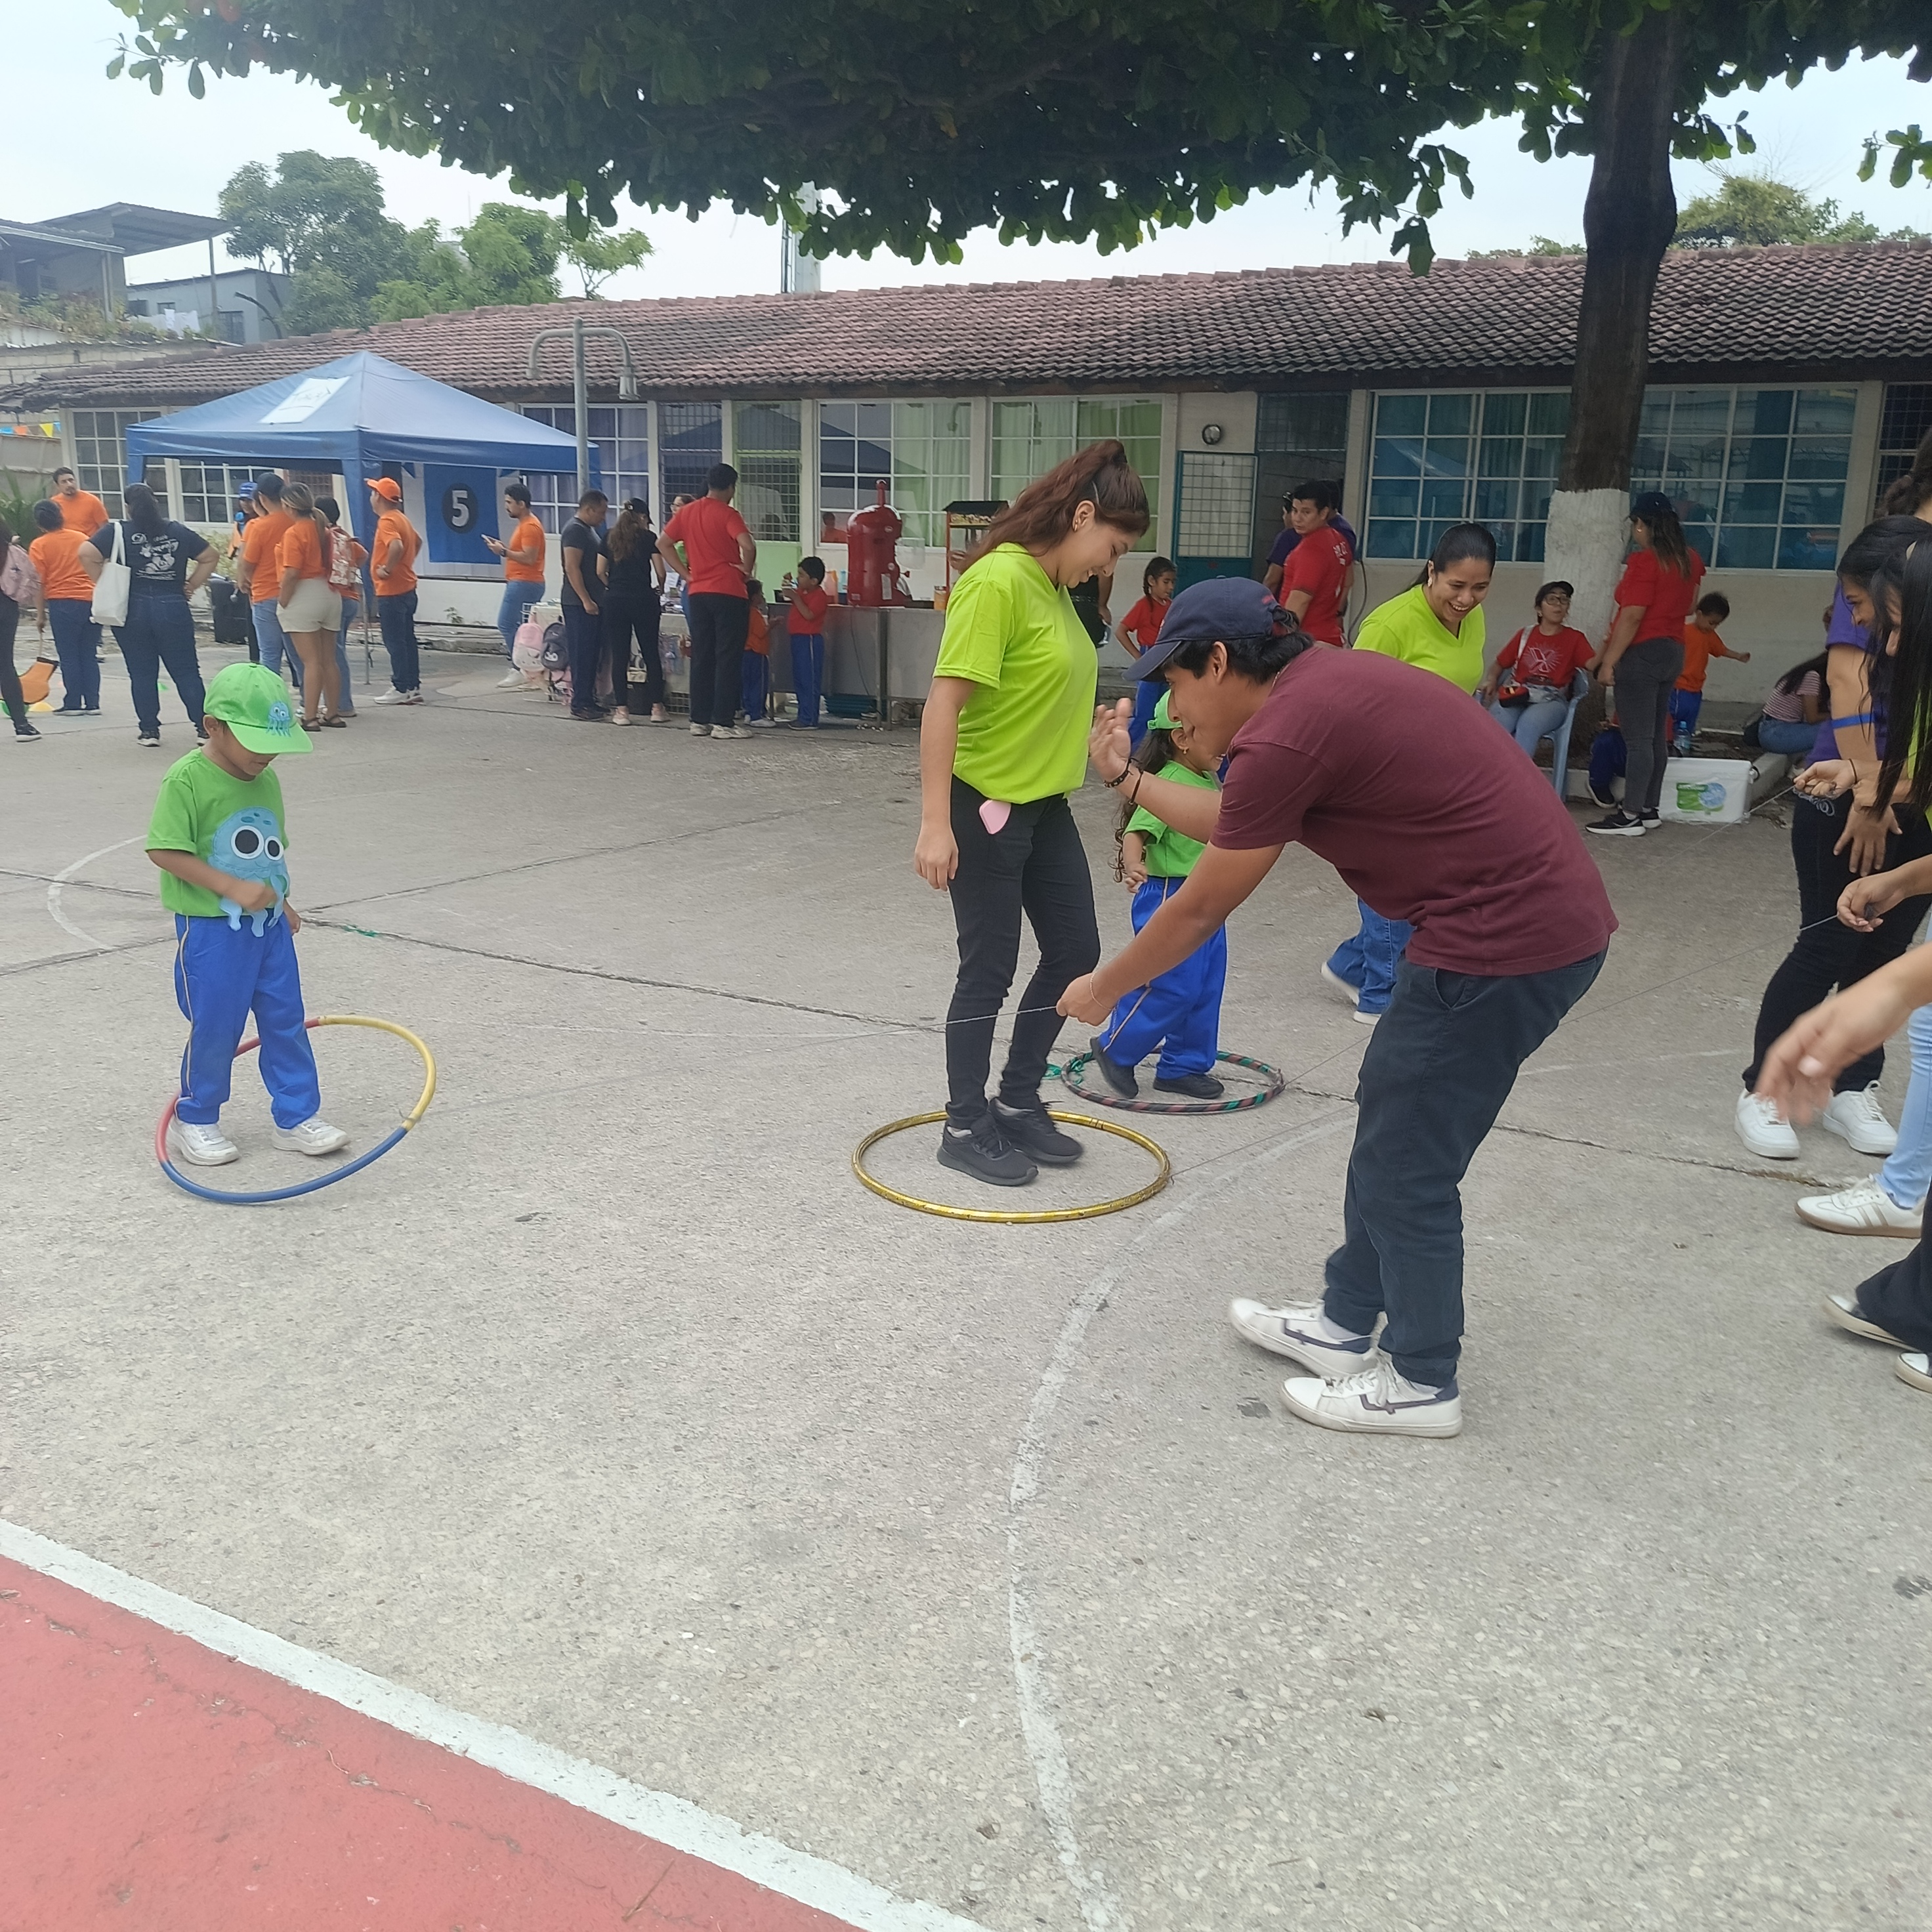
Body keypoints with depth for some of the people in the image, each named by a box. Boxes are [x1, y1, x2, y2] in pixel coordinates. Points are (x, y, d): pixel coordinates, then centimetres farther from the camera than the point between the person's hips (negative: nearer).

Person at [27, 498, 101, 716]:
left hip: (62, 603, -4)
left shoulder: (39, 546, -2)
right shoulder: (82, 538, 9)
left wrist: (40, 614, 1)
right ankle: (93, 704, 8)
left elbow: (39, 583, -6)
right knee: (89, 655, 9)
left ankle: (73, 704, 5)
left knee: (69, 656, 4)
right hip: (92, 601, 4)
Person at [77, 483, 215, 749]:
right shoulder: (178, 531, 7)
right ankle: (204, 727, 1)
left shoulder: (117, 532, 0)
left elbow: (87, 554, -11)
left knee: (142, 675, 7)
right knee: (187, 672, 5)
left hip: (132, 610, -1)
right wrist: (191, 586, 11)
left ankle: (150, 730, 10)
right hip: (174, 609, 1)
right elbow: (210, 556, 13)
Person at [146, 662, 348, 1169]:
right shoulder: (187, 780, -15)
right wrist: (232, 888, -22)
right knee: (214, 1028, 3)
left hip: (268, 926, 6)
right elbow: (165, 851, -18)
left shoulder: (267, 781, 6)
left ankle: (298, 1117, 19)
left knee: (286, 1022, 9)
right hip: (210, 930, -6)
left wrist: (281, 902, 14)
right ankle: (194, 1121, 22)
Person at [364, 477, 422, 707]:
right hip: (406, 588, 10)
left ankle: (401, 689, -1)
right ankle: (413, 687, 15)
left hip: (391, 591, -10)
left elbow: (396, 547, -34)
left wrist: (388, 569, -22)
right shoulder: (402, 519, 13)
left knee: (395, 641, -4)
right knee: (407, 640, 12)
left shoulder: (387, 521, -16)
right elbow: (417, 541, 30)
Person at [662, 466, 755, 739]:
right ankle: (722, 723, -4)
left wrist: (685, 573, 11)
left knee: (701, 657, 10)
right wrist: (747, 568, -6)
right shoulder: (727, 515, -10)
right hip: (728, 593, -6)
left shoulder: (687, 512, 9)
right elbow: (748, 546, -25)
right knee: (728, 658, -2)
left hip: (697, 593, 6)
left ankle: (699, 720, 12)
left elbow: (663, 542, 13)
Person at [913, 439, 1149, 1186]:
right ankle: (965, 1126, 20)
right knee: (990, 969, 2)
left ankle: (1017, 1102, 28)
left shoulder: (1053, 586, 8)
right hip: (984, 809, -9)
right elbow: (944, 702, -24)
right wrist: (935, 822, -27)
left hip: (1046, 806, 9)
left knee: (1075, 951, 13)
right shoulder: (998, 581, -19)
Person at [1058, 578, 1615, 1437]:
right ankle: (1346, 1323, 35)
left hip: (1504, 941, -10)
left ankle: (1421, 1382, 23)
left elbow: (1198, 911, -8)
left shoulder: (1286, 732, -17)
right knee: (1392, 1124, 20)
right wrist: (1128, 777, 30)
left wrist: (1101, 988, 7)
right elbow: (1236, 824, 26)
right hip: (1547, 914, 10)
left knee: (1407, 1162, 5)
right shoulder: (1324, 685, 12)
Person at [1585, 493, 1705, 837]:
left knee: (1637, 738, -8)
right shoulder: (1689, 560, 11)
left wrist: (1608, 661, -17)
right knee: (1656, 735, 13)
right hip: (1672, 651, 9)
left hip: (1642, 654, -9)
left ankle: (1631, 816, -7)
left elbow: (1632, 617, -20)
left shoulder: (1645, 561, -16)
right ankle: (1649, 809, 17)